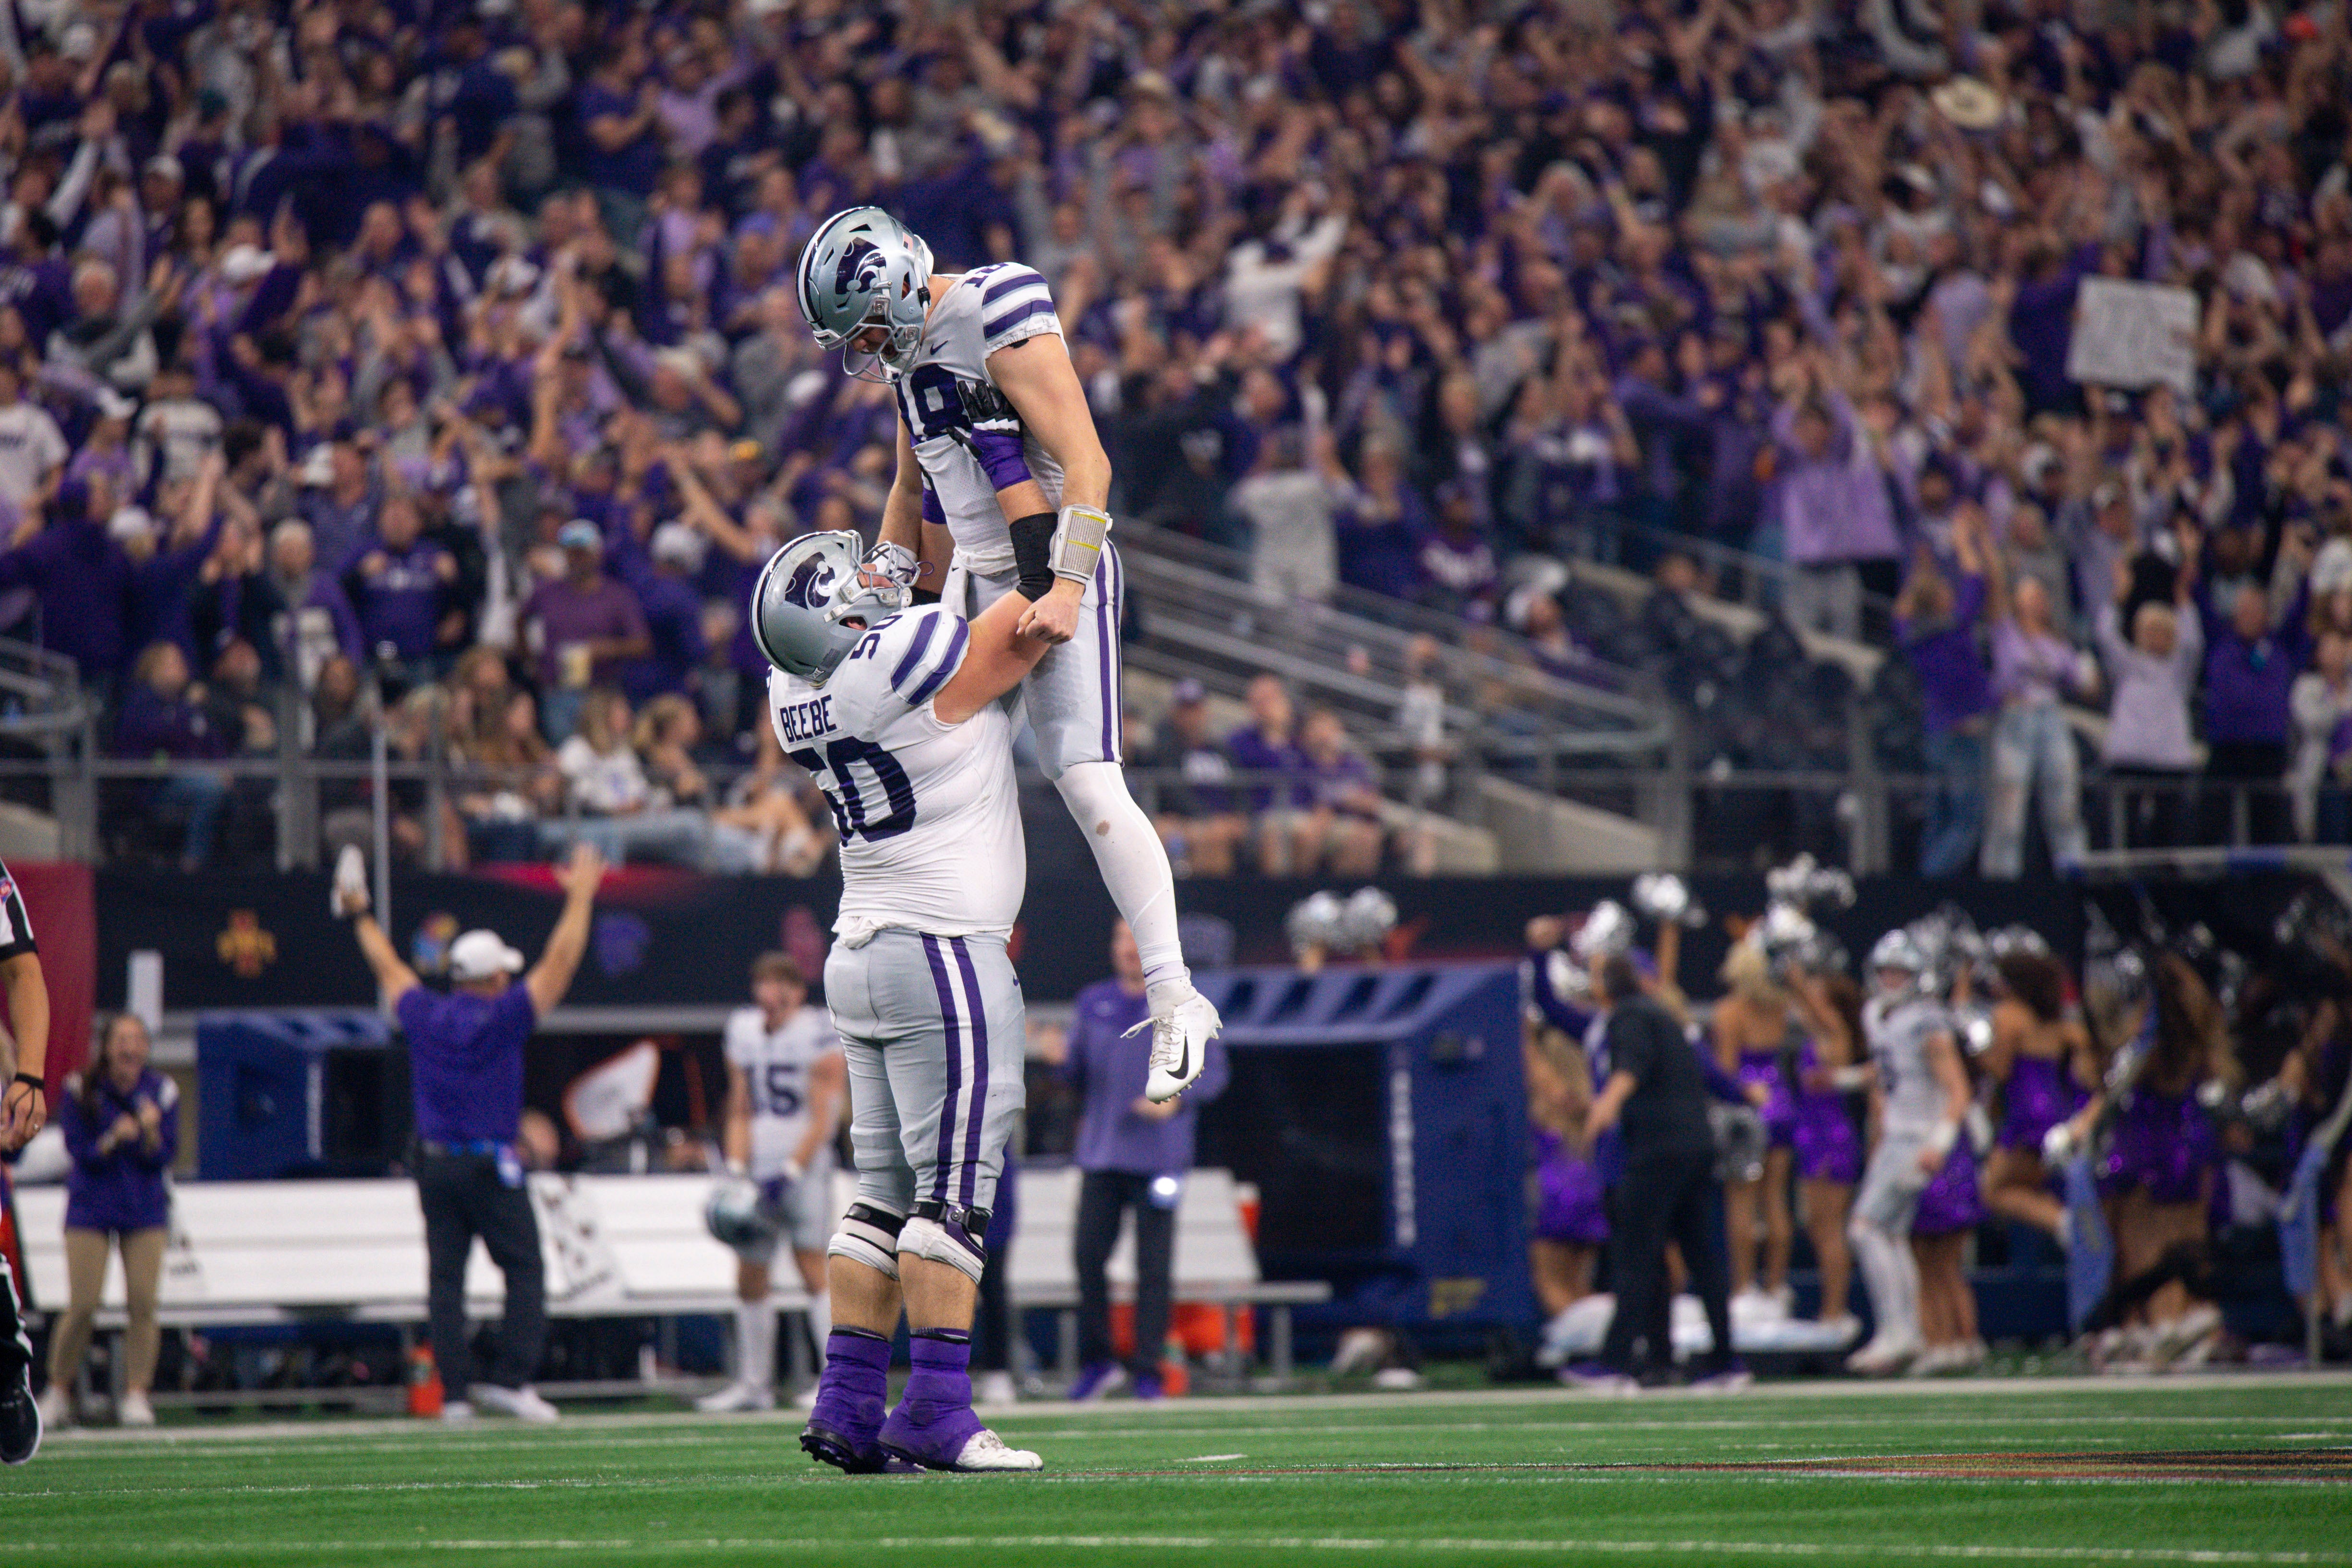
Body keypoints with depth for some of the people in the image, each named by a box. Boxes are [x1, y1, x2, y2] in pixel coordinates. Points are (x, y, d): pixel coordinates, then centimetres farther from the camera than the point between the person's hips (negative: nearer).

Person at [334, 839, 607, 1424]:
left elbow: (389, 968, 21)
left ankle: (454, 1391, -1)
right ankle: (510, 1379, -12)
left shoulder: (424, 1016, 4)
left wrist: (359, 916, 36)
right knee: (524, 1271, 1)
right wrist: (580, 897, 2)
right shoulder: (502, 1018, -8)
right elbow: (560, 961, -6)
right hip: (491, 1166, -5)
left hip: (434, 1165, 5)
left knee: (446, 1278, 4)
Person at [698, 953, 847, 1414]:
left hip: (804, 1169, -6)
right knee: (750, 1282, 7)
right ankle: (754, 1384, 15)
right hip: (760, 1172, 6)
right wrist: (737, 1169, 3)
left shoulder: (819, 1036, -7)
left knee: (814, 1270, -13)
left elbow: (822, 1120, -10)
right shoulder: (745, 1033, 11)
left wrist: (790, 1172, -16)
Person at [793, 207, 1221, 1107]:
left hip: (1056, 576, -9)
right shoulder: (907, 345, 10)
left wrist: (1068, 589, -28)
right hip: (975, 582, 9)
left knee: (1087, 782, -17)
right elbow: (911, 492, 24)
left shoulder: (1000, 322, -17)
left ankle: (1175, 997, -17)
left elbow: (1087, 465, -22)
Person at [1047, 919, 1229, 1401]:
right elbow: (1077, 1075, 16)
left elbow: (1213, 1071, 1)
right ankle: (1096, 1362, 10)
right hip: (1100, 1155, 3)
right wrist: (1062, 1059, -7)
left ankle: (1147, 1370, 1)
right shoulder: (1092, 1003, 13)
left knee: (1154, 1265, -4)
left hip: (1159, 1156, -3)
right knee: (1088, 1254, -3)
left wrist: (1176, 1098, -15)